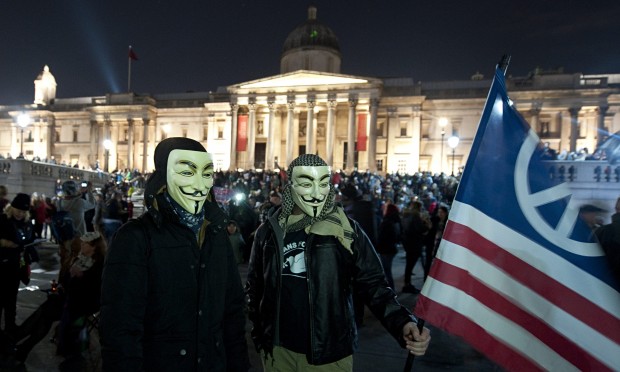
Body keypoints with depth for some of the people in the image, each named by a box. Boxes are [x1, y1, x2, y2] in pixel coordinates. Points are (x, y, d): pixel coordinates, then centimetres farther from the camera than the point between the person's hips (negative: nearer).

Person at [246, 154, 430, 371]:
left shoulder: (347, 231, -11)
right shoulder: (269, 232, -4)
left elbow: (373, 284, -9)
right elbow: (255, 285, 7)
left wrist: (403, 322, -24)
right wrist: (259, 332, 6)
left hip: (329, 354, -1)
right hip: (278, 350, 2)